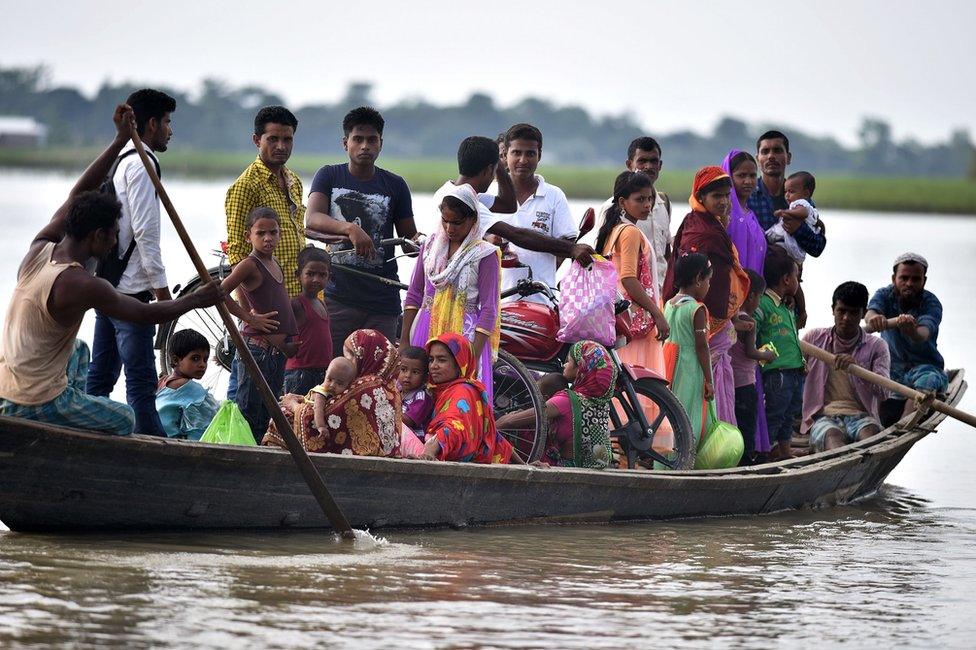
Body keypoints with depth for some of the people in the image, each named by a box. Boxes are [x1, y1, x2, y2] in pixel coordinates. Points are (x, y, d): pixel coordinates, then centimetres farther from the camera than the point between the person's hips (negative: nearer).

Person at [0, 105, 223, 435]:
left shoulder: (39, 250, 0)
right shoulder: (80, 285, -22)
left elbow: (76, 197, 11)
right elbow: (147, 314, -10)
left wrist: (120, 141, 11)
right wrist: (197, 299, 6)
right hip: (36, 404, -8)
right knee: (125, 419, 16)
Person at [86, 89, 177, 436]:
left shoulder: (117, 160, 18)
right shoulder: (142, 164, -12)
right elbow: (145, 232, -18)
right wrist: (160, 285, -15)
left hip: (104, 286, 10)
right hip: (131, 288, -10)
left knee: (101, 375, 12)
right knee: (141, 381, -10)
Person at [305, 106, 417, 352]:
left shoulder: (394, 185, 8)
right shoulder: (329, 177, 6)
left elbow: (409, 236, 14)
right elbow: (313, 219, -11)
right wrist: (350, 228, -30)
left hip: (382, 302, 1)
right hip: (337, 297, -1)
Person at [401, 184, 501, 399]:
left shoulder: (484, 254, -5)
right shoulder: (431, 246, 9)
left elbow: (489, 308, -8)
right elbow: (414, 296, 13)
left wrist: (474, 355, -16)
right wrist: (404, 341, 7)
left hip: (464, 335, -4)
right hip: (427, 332, 4)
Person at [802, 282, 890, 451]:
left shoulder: (876, 346, 12)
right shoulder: (815, 338, 16)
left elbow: (882, 391, -2)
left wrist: (855, 366, -18)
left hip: (861, 416, 1)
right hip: (823, 417, -1)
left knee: (870, 431, -37)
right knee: (832, 436, -38)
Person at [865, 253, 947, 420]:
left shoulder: (931, 304, -12)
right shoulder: (884, 295, -2)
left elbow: (923, 334, -33)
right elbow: (870, 314, -26)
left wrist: (912, 332, -59)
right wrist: (874, 318, -53)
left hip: (924, 365, -4)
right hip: (892, 367, 4)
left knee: (927, 381, -36)